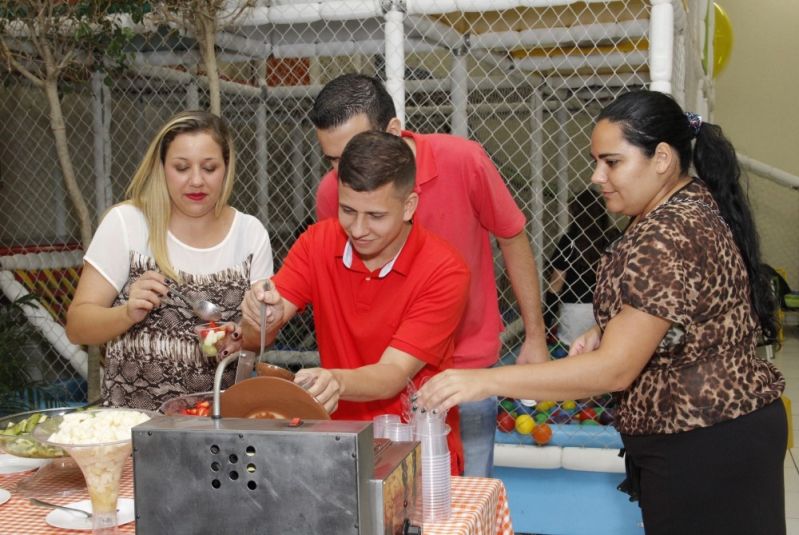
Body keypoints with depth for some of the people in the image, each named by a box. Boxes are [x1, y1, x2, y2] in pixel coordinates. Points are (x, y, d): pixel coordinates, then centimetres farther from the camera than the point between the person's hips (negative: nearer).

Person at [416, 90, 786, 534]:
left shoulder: (667, 241, -25)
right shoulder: (694, 203, 7)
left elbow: (615, 370, -28)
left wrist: (485, 381, -29)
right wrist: (609, 332, 1)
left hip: (705, 446, -10)